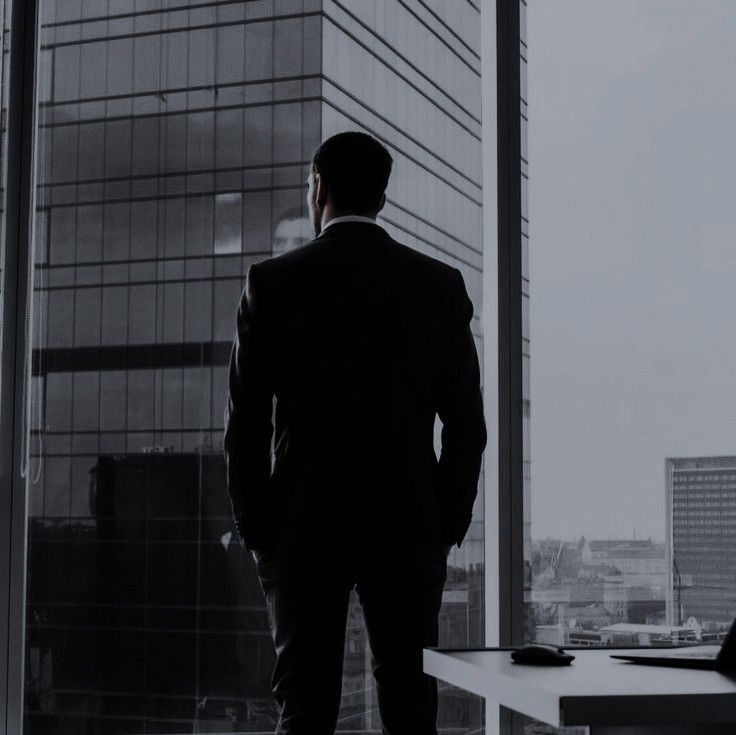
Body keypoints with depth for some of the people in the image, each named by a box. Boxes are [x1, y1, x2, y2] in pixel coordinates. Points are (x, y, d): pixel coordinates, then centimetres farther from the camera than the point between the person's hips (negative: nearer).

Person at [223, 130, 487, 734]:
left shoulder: (271, 283, -3)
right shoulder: (440, 285, 2)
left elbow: (244, 424, -3)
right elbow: (467, 424, 1)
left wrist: (255, 531, 6)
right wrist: (449, 527, 9)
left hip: (302, 529, -1)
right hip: (408, 528, 1)